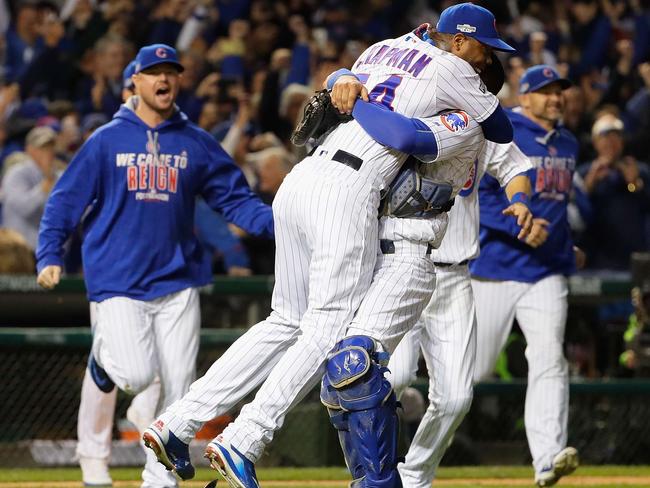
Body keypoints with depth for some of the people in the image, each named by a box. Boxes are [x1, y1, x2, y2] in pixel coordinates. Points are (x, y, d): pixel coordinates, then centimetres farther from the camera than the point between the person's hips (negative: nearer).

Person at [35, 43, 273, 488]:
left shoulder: (197, 144, 7)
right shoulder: (107, 141, 1)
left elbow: (235, 198, 6)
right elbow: (66, 200, 3)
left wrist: (278, 221, -12)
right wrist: (49, 255, -9)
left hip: (177, 280, 3)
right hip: (119, 281, -3)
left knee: (179, 387, -1)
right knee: (136, 377, -16)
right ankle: (106, 351, 20)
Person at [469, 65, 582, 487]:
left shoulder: (568, 144, 14)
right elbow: (475, 197, -15)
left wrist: (567, 249, 19)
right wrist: (518, 225, -27)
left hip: (547, 273, 5)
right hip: (496, 267, -5)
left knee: (549, 361, -12)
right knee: (475, 367, -1)